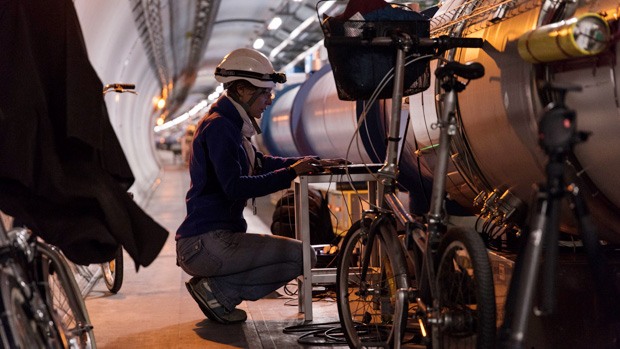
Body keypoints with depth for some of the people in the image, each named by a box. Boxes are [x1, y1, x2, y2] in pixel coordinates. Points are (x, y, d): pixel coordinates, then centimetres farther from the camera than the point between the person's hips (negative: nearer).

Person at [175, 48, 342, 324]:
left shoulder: (230, 125, 16)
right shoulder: (218, 126, -14)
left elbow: (259, 163, 25)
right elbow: (235, 187, -23)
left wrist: (305, 163, 11)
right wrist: (291, 173, -22)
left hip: (218, 237, 10)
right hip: (206, 243, -10)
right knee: (301, 256, -15)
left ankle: (215, 288, 10)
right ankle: (216, 289, -7)